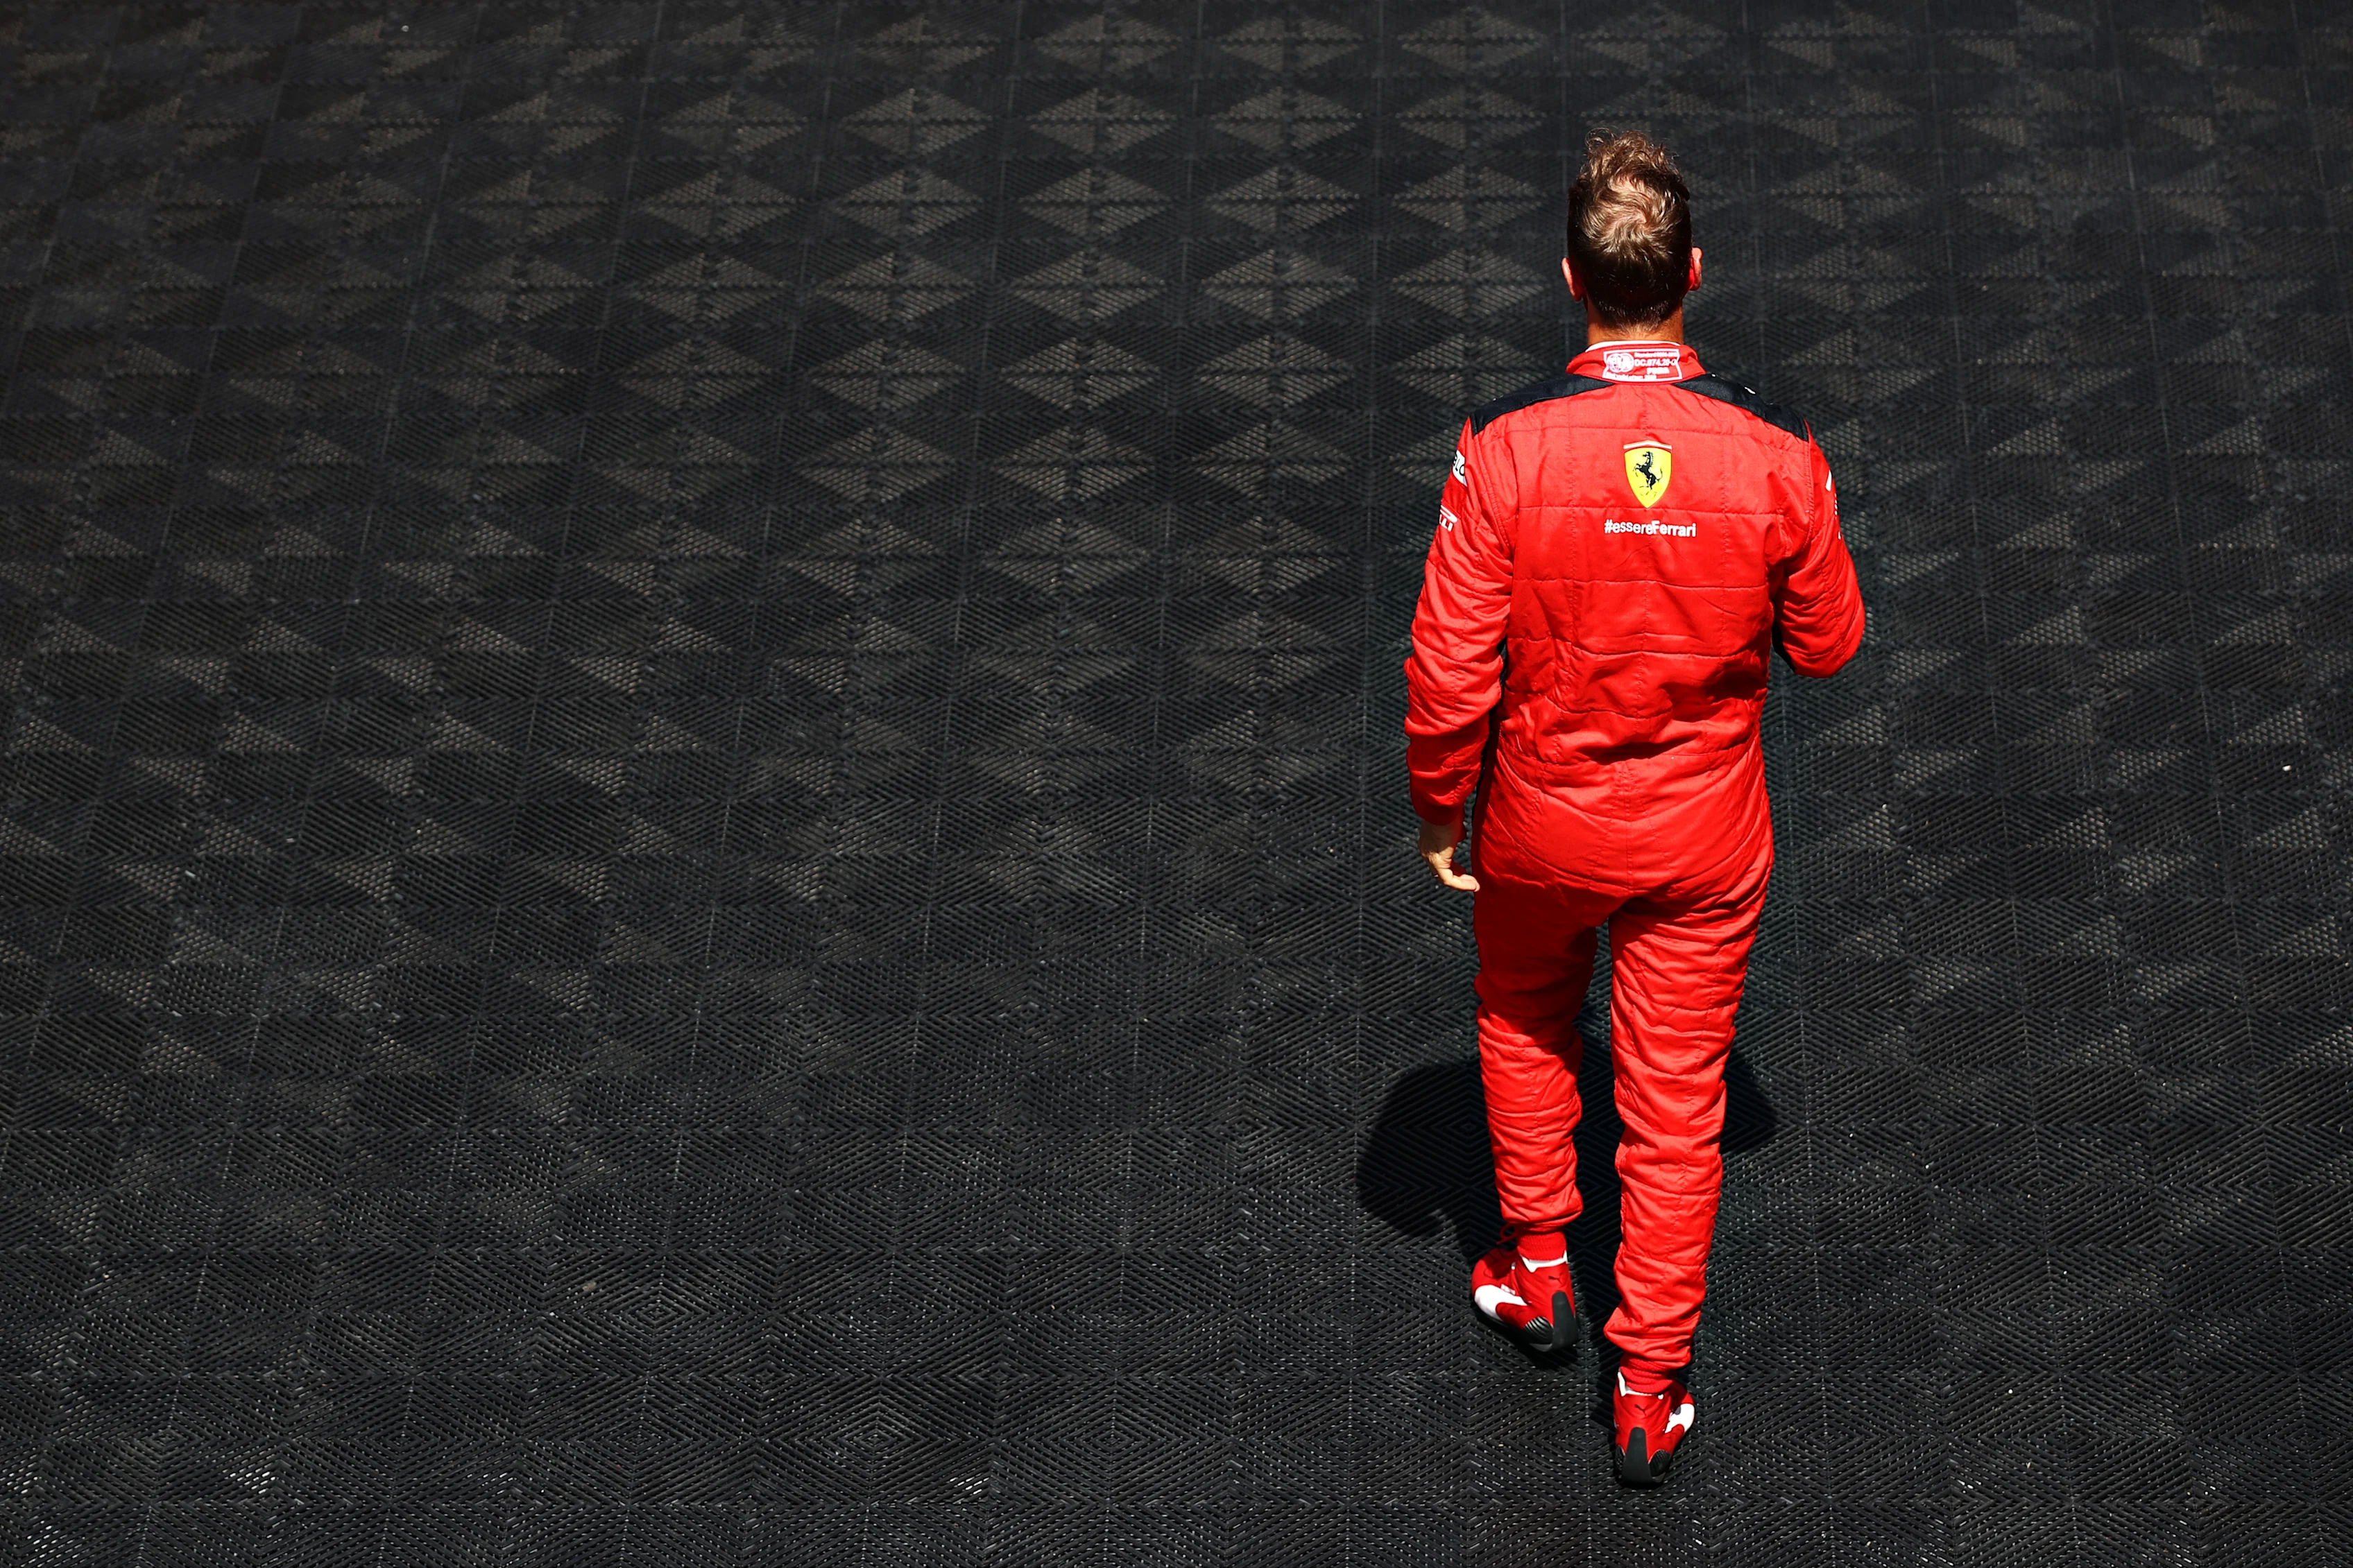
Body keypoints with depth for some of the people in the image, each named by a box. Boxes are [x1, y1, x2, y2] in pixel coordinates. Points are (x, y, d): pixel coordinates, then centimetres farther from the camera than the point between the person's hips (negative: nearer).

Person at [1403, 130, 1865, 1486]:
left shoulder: (1505, 448, -22)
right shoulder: (1777, 454, -18)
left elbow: (1450, 666, -16)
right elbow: (1828, 643, -3)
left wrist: (1438, 810, 1)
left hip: (1540, 823, 0)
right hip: (1704, 840, 0)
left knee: (1525, 1024, 30)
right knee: (1678, 1101, 14)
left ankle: (1539, 1266, 41)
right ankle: (1652, 1390, 24)